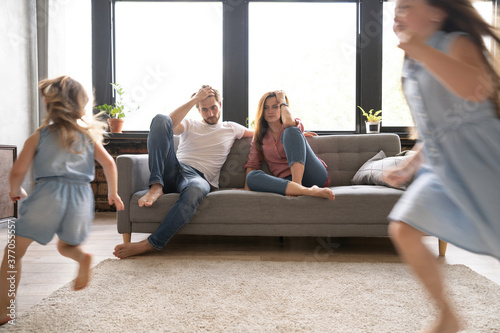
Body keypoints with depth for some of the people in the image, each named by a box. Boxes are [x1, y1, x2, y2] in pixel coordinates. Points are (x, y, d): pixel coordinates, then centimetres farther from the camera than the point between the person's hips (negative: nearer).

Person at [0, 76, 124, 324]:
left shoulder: (38, 137, 8)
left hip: (47, 194, -3)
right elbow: (109, 163, 6)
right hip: (82, 197, 3)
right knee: (66, 245, 28)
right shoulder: (89, 134, 14)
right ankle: (83, 257, -7)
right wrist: (113, 193, 19)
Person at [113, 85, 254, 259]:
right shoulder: (190, 124, 26)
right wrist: (195, 99, 4)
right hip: (172, 170, 2)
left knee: (195, 190, -44)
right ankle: (156, 186, -29)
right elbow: (170, 123, 2)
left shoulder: (230, 128, 27)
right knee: (160, 118, -19)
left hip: (199, 177, -2)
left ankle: (150, 244, -39)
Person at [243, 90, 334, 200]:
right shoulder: (259, 137, 19)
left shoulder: (296, 125, 10)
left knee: (290, 131, -19)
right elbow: (252, 164, 11)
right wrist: (247, 189, -5)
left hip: (314, 175, -2)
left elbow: (288, 123, -16)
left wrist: (282, 102, 2)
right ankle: (309, 191, -45)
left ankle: (297, 184, -37)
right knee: (252, 176, -28)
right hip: (287, 181, 2)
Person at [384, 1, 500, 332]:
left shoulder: (457, 43, -7)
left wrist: (421, 49, -29)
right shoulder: (412, 69, 15)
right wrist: (410, 167, 16)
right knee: (403, 229, -3)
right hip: (441, 168, 7)